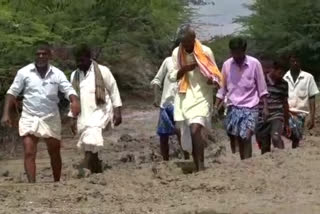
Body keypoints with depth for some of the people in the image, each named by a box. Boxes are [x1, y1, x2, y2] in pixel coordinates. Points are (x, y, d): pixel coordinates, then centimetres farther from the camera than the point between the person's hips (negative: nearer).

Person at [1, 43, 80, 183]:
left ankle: (57, 183, 27)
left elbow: (69, 90, -9)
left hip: (51, 119, 1)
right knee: (29, 153, -11)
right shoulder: (24, 72, -3)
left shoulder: (57, 74, -2)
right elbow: (12, 92, 0)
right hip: (29, 118, -1)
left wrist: (75, 101, -32)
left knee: (55, 154, 11)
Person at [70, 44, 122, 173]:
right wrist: (73, 119, 15)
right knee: (91, 150, 5)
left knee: (91, 144, -24)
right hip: (83, 116, 5)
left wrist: (117, 111, -4)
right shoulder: (75, 75, 12)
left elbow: (113, 91, 1)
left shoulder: (102, 71, -2)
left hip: (99, 113, -5)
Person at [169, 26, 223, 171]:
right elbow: (172, 77, 5)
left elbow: (214, 74, 0)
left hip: (201, 97, -4)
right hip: (184, 98, 4)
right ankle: (197, 168, 17)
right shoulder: (176, 53, 2)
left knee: (195, 131, -21)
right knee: (187, 134, 6)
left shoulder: (206, 52, -7)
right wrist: (183, 69, -15)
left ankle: (201, 167, -18)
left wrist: (213, 81, -24)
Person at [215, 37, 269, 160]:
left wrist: (265, 107, -5)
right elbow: (222, 89, 9)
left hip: (250, 107, -3)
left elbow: (262, 88, -1)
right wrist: (215, 107, 3)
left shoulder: (254, 64, -5)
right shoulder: (227, 64, 2)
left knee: (246, 137, -14)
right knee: (235, 137, 1)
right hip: (233, 107, 3)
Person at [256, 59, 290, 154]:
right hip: (261, 119, -1)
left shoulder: (284, 84, 6)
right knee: (265, 149, 4)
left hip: (276, 117, 1)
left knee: (276, 137, -28)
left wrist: (287, 123, 18)